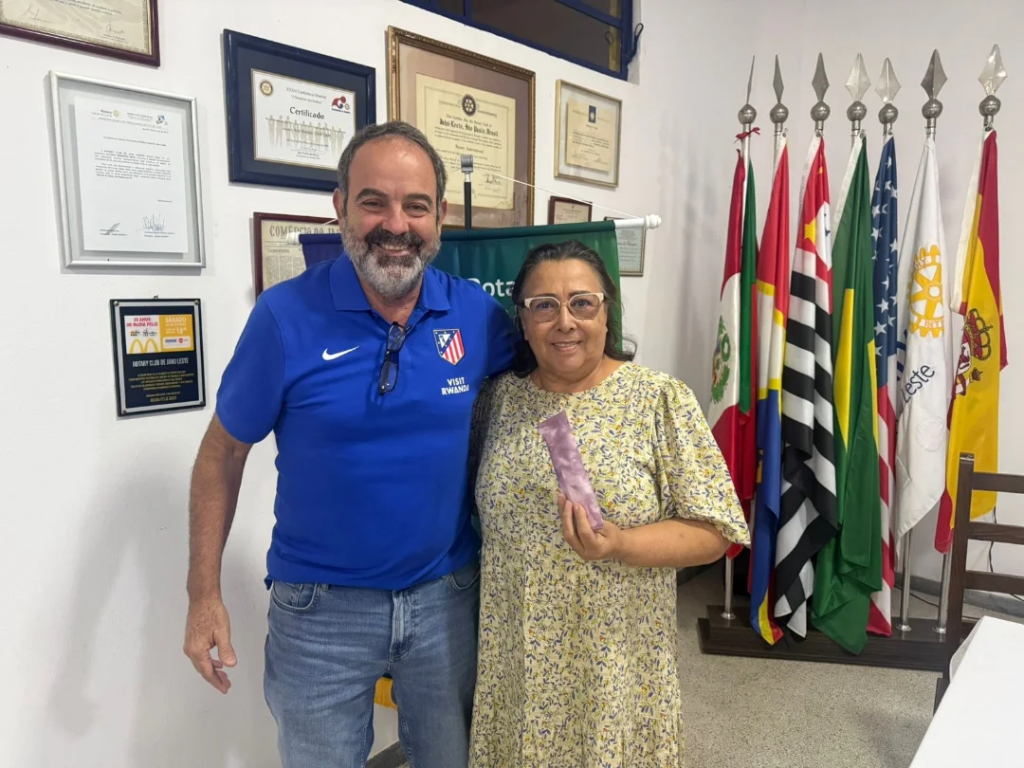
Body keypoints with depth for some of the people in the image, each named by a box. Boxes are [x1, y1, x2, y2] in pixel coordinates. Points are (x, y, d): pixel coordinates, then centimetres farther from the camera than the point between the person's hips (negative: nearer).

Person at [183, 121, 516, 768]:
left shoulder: (478, 314, -8)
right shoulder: (286, 316, -14)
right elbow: (223, 453, -5)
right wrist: (205, 594, -6)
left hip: (448, 594, 3)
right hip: (321, 605, -2)